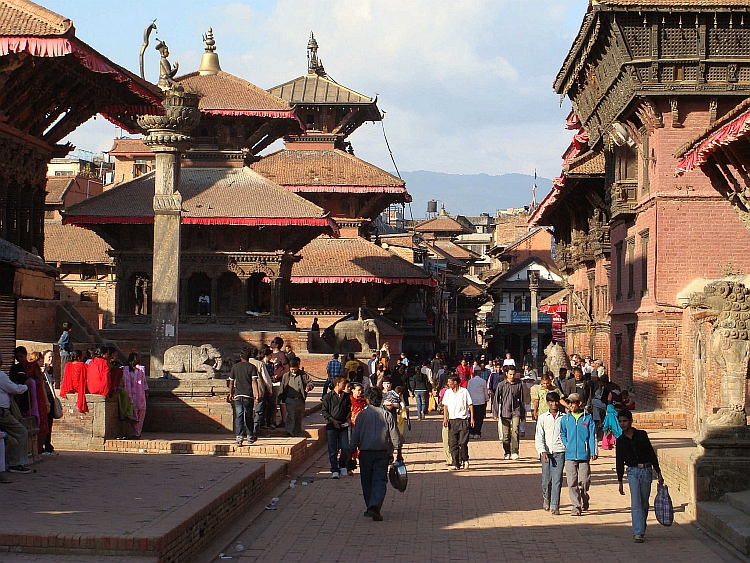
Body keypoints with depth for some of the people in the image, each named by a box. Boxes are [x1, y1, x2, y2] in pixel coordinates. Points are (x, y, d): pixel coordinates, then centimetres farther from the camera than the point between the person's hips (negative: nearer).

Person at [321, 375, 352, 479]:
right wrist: (333, 421, -10)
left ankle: (343, 466, 19)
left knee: (345, 448, -4)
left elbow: (349, 409, 19)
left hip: (343, 425, 3)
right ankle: (334, 470, 2)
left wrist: (347, 418, 1)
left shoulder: (346, 396, 10)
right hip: (331, 426, -3)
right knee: (333, 449, -3)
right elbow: (324, 411, -1)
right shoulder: (328, 396, 0)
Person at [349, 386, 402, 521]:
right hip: (382, 453, 0)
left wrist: (351, 450, 9)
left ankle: (370, 508, 18)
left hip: (365, 452, 0)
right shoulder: (386, 415, 1)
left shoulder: (362, 415, -2)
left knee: (367, 481, 13)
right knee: (380, 481, -2)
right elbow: (395, 436, 2)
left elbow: (355, 435, -1)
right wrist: (399, 453, 11)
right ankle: (375, 507, -21)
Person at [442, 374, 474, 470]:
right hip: (452, 420, 3)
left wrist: (472, 418, -3)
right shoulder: (448, 392, 9)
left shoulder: (464, 392, -1)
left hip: (463, 420, -3)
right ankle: (455, 464, 2)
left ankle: (465, 460, 16)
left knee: (463, 442, -7)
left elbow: (470, 405, 3)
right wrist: (445, 418, -2)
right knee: (452, 444, -1)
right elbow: (445, 406, 10)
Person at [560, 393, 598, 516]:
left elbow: (592, 436, 1)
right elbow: (562, 434, 20)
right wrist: (566, 445, 5)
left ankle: (584, 499, 27)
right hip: (570, 455, 2)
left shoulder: (588, 418, 1)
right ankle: (576, 506, 4)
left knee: (584, 480, -1)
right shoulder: (565, 419, 7)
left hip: (584, 455, -2)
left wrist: (593, 452, -4)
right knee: (572, 482, -2)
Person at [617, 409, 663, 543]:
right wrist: (620, 481, 10)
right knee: (636, 503, -12)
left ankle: (641, 530, 21)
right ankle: (638, 533, -16)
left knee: (644, 503, 6)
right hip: (632, 471, 0)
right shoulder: (620, 440, 6)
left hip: (646, 471, 0)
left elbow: (652, 454, 6)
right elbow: (619, 461, 11)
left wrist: (658, 473, 3)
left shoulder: (642, 435, 2)